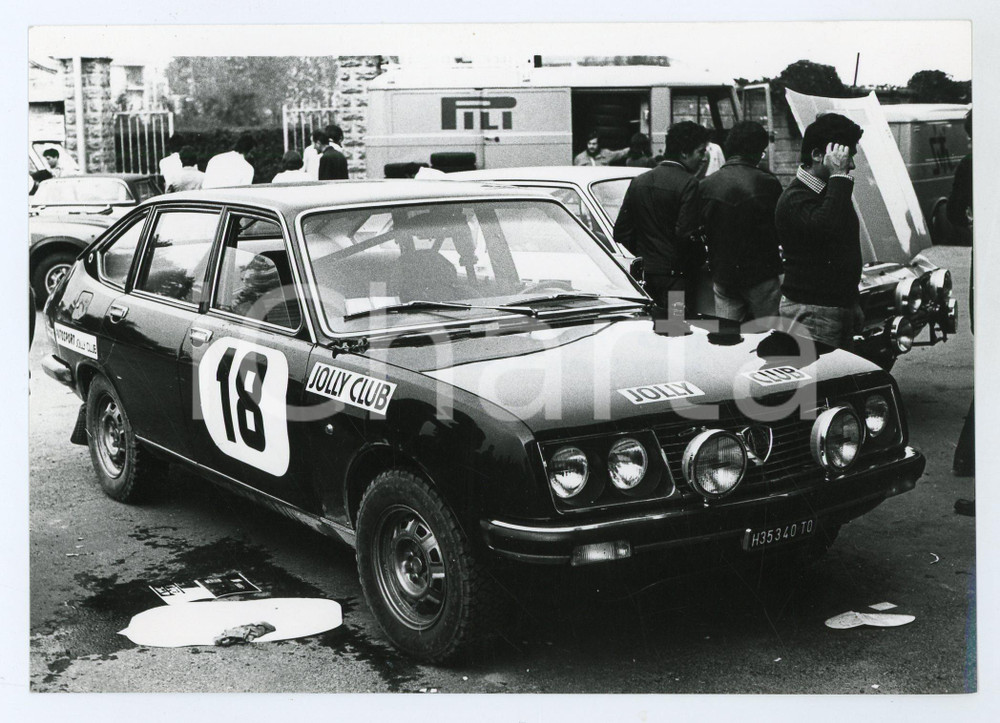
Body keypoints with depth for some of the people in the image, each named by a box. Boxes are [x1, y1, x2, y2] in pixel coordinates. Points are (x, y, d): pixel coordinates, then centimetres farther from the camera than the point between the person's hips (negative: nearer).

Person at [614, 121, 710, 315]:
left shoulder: (639, 182, 9)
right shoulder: (688, 184, -12)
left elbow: (621, 232, 8)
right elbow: (686, 235, -19)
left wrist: (643, 255, 15)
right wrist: (701, 258, -3)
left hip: (646, 275, 7)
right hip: (675, 275, -7)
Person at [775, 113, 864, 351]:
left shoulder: (831, 191, 15)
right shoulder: (795, 199, -15)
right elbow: (829, 226, -37)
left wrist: (852, 303, 28)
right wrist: (839, 176, -26)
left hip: (841, 306, 9)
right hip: (811, 311, -9)